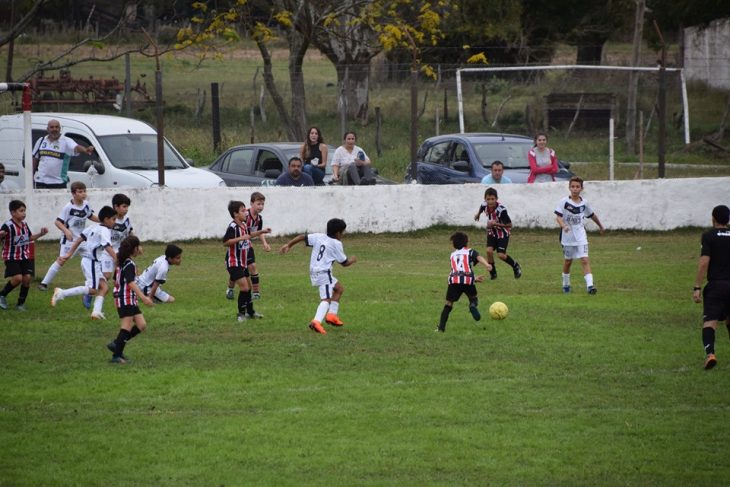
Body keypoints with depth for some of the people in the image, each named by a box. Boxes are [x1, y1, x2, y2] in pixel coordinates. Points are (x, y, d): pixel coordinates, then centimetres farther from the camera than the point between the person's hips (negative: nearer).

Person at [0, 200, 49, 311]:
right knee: (17, 278, -19)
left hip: (25, 257, 6)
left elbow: (30, 238, 22)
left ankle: (20, 303, 11)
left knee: (27, 278, -4)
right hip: (12, 257, -6)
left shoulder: (24, 225, 8)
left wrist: (41, 234, 10)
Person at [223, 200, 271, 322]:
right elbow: (225, 242, -27)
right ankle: (241, 314, -3)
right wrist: (240, 238, -30)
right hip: (234, 263, -10)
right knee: (244, 287, -14)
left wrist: (261, 232, 29)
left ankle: (250, 312, 31)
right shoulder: (232, 227, -19)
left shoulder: (243, 225, 10)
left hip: (242, 263, 10)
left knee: (248, 287, 17)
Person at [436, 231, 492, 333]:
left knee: (449, 304, 9)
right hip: (467, 280, -1)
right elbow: (479, 258, -3)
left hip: (453, 280, 1)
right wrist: (487, 265, -22)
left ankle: (441, 327, -1)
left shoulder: (453, 255, 30)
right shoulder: (470, 252, 20)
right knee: (473, 297, 23)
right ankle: (473, 305, -12)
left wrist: (474, 278, 44)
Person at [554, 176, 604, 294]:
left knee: (585, 260, -12)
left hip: (581, 237, 1)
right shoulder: (564, 202, -10)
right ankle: (566, 284, 34)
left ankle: (590, 285, -19)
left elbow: (592, 215, 17)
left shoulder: (584, 203, 0)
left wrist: (600, 226, 30)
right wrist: (563, 226, -36)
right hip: (567, 236, -1)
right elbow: (558, 217, -16)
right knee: (568, 261, 14)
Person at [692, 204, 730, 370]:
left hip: (715, 285, -4)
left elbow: (704, 262, -11)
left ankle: (710, 353, -31)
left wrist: (697, 288, -9)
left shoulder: (709, 236, -3)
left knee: (709, 321, -11)